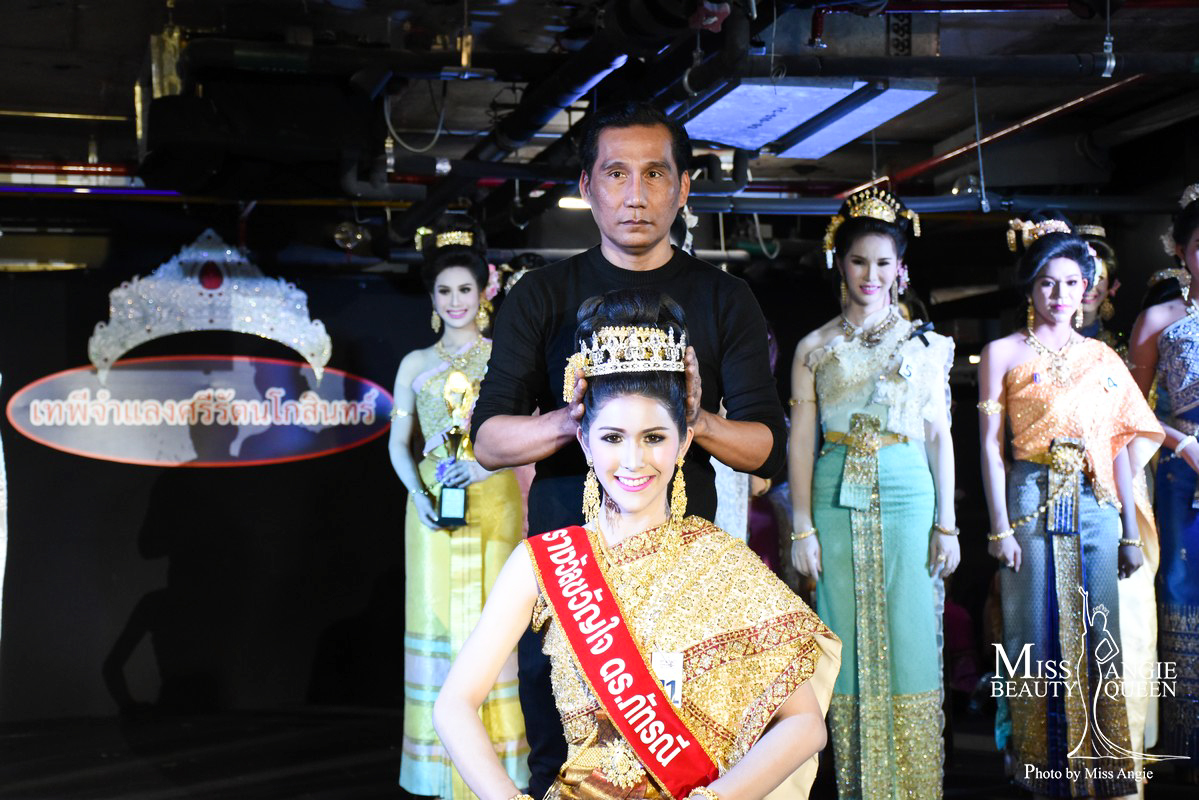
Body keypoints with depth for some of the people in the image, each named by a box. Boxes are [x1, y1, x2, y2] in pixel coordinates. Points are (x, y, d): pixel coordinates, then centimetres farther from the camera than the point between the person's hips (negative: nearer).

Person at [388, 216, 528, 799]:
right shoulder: (416, 365, 11)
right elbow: (399, 444, 9)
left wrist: (486, 465, -17)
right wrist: (419, 495, -7)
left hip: (492, 503, -2)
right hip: (433, 505, 2)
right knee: (438, 617, 0)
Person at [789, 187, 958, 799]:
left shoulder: (924, 344, 9)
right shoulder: (814, 348, 9)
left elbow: (940, 435, 7)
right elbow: (801, 440, 5)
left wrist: (946, 523, 1)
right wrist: (803, 527, -2)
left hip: (907, 495, 0)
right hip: (838, 500, 0)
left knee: (909, 633, -1)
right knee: (849, 636, 2)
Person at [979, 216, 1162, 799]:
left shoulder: (1101, 357, 13)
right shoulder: (1003, 354, 4)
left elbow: (1120, 444, 12)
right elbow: (991, 445, -1)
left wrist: (1130, 529, 8)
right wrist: (1000, 526, -8)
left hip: (1096, 505, 3)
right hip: (1033, 504, -3)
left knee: (1098, 635, 4)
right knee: (1041, 635, 1)